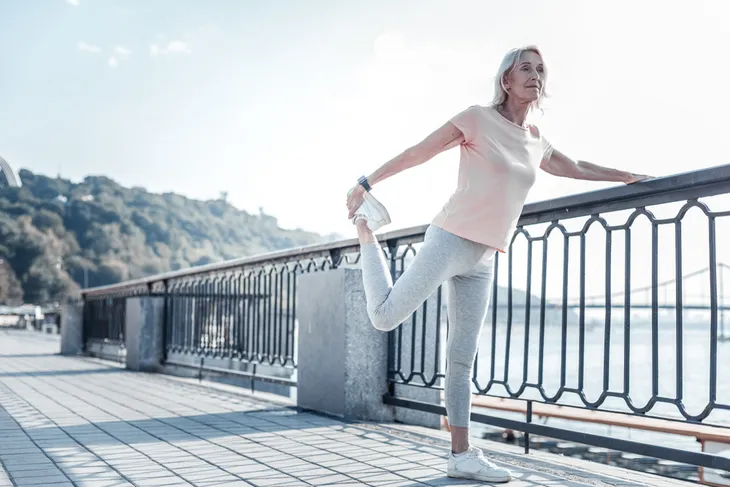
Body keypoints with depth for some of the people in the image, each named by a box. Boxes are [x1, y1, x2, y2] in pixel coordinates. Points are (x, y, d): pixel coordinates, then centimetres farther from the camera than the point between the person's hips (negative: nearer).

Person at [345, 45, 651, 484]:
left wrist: (629, 177, 30)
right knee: (385, 317, -8)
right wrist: (366, 184, -6)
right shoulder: (479, 118, -6)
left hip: (483, 260, 6)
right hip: (451, 241, -6)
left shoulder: (536, 142, 13)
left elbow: (576, 169, 31)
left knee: (463, 358, 7)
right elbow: (417, 153, -5)